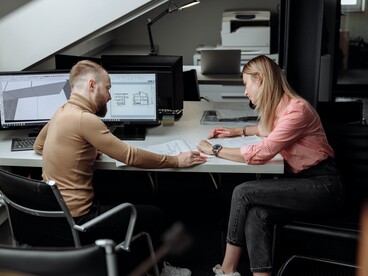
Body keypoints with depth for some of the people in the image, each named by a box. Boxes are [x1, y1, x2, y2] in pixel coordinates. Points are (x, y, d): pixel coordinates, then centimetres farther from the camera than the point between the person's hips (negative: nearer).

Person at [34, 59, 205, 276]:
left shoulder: (62, 112, 6)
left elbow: (38, 145, 23)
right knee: (155, 215, 3)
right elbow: (130, 156, -20)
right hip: (75, 220, -9)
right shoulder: (84, 119, -22)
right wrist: (176, 161, -9)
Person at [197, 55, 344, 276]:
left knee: (243, 193, -17)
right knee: (257, 214, -19)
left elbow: (260, 154, -24)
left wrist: (216, 150, -14)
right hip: (299, 179, 8)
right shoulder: (278, 107, 8)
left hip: (321, 185, -8)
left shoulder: (296, 110, -21)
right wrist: (239, 131, 25)